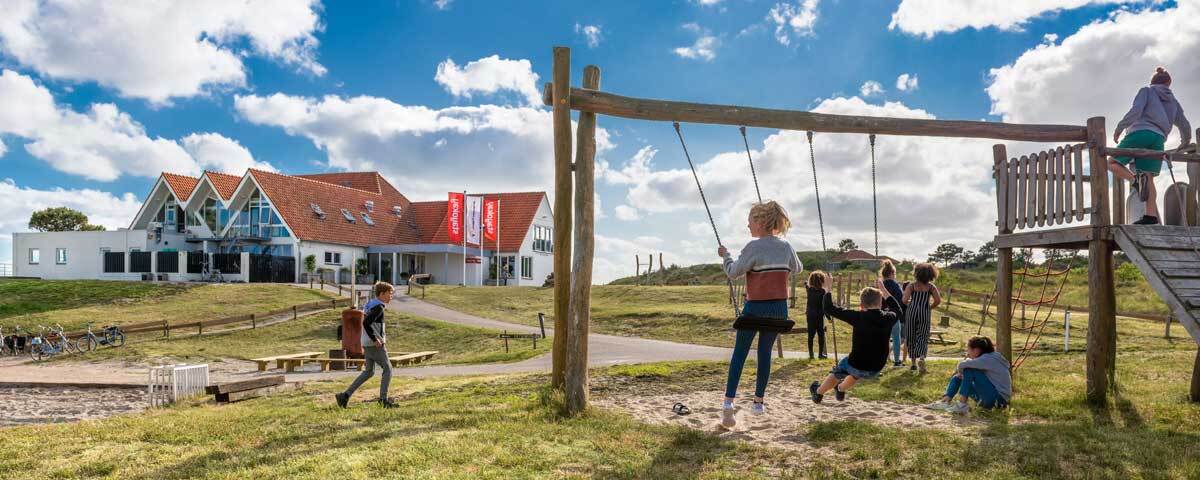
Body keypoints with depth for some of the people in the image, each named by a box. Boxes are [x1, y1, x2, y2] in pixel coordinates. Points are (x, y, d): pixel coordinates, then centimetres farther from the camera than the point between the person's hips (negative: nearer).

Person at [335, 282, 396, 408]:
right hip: (375, 344, -9)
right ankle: (383, 399, 0)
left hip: (367, 344, 9)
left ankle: (345, 395, 11)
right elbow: (366, 322, -25)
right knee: (387, 369, 0)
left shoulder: (370, 304, 15)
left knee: (368, 372, 15)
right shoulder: (378, 307, -15)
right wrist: (375, 339, -21)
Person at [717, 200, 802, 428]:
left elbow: (734, 272, -10)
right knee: (765, 352, 14)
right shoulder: (785, 246, 3)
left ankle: (728, 401, -5)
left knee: (740, 352, 3)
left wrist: (725, 256, 6)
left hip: (755, 307, -4)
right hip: (779, 308, 4)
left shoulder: (754, 247, -14)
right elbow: (797, 268, 19)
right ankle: (759, 402, 17)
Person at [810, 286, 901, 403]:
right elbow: (896, 310, 19)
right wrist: (886, 294, 25)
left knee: (837, 372, 30)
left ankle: (818, 393, 51)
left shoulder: (858, 317, -17)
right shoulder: (888, 318, -7)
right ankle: (841, 390, 62)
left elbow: (830, 309, -12)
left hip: (856, 366, -3)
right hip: (876, 370, 3)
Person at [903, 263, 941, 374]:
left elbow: (905, 300, -12)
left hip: (912, 312, 0)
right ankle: (921, 357, -23)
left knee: (911, 337, 11)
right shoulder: (931, 286, 1)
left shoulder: (912, 285, -2)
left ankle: (913, 362, 17)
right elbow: (938, 300, -7)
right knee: (923, 337, 3)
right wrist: (930, 308, 10)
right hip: (925, 313, 0)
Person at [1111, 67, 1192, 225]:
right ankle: (1151, 215, -13)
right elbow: (1185, 126, 29)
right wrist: (1185, 143, 45)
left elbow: (1135, 111, -6)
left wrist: (1119, 128, -2)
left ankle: (1136, 179, -25)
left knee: (1113, 163, 3)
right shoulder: (1173, 101, 27)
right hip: (1158, 138, 4)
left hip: (1140, 132, -4)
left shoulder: (1146, 91, 14)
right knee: (1149, 178, -1)